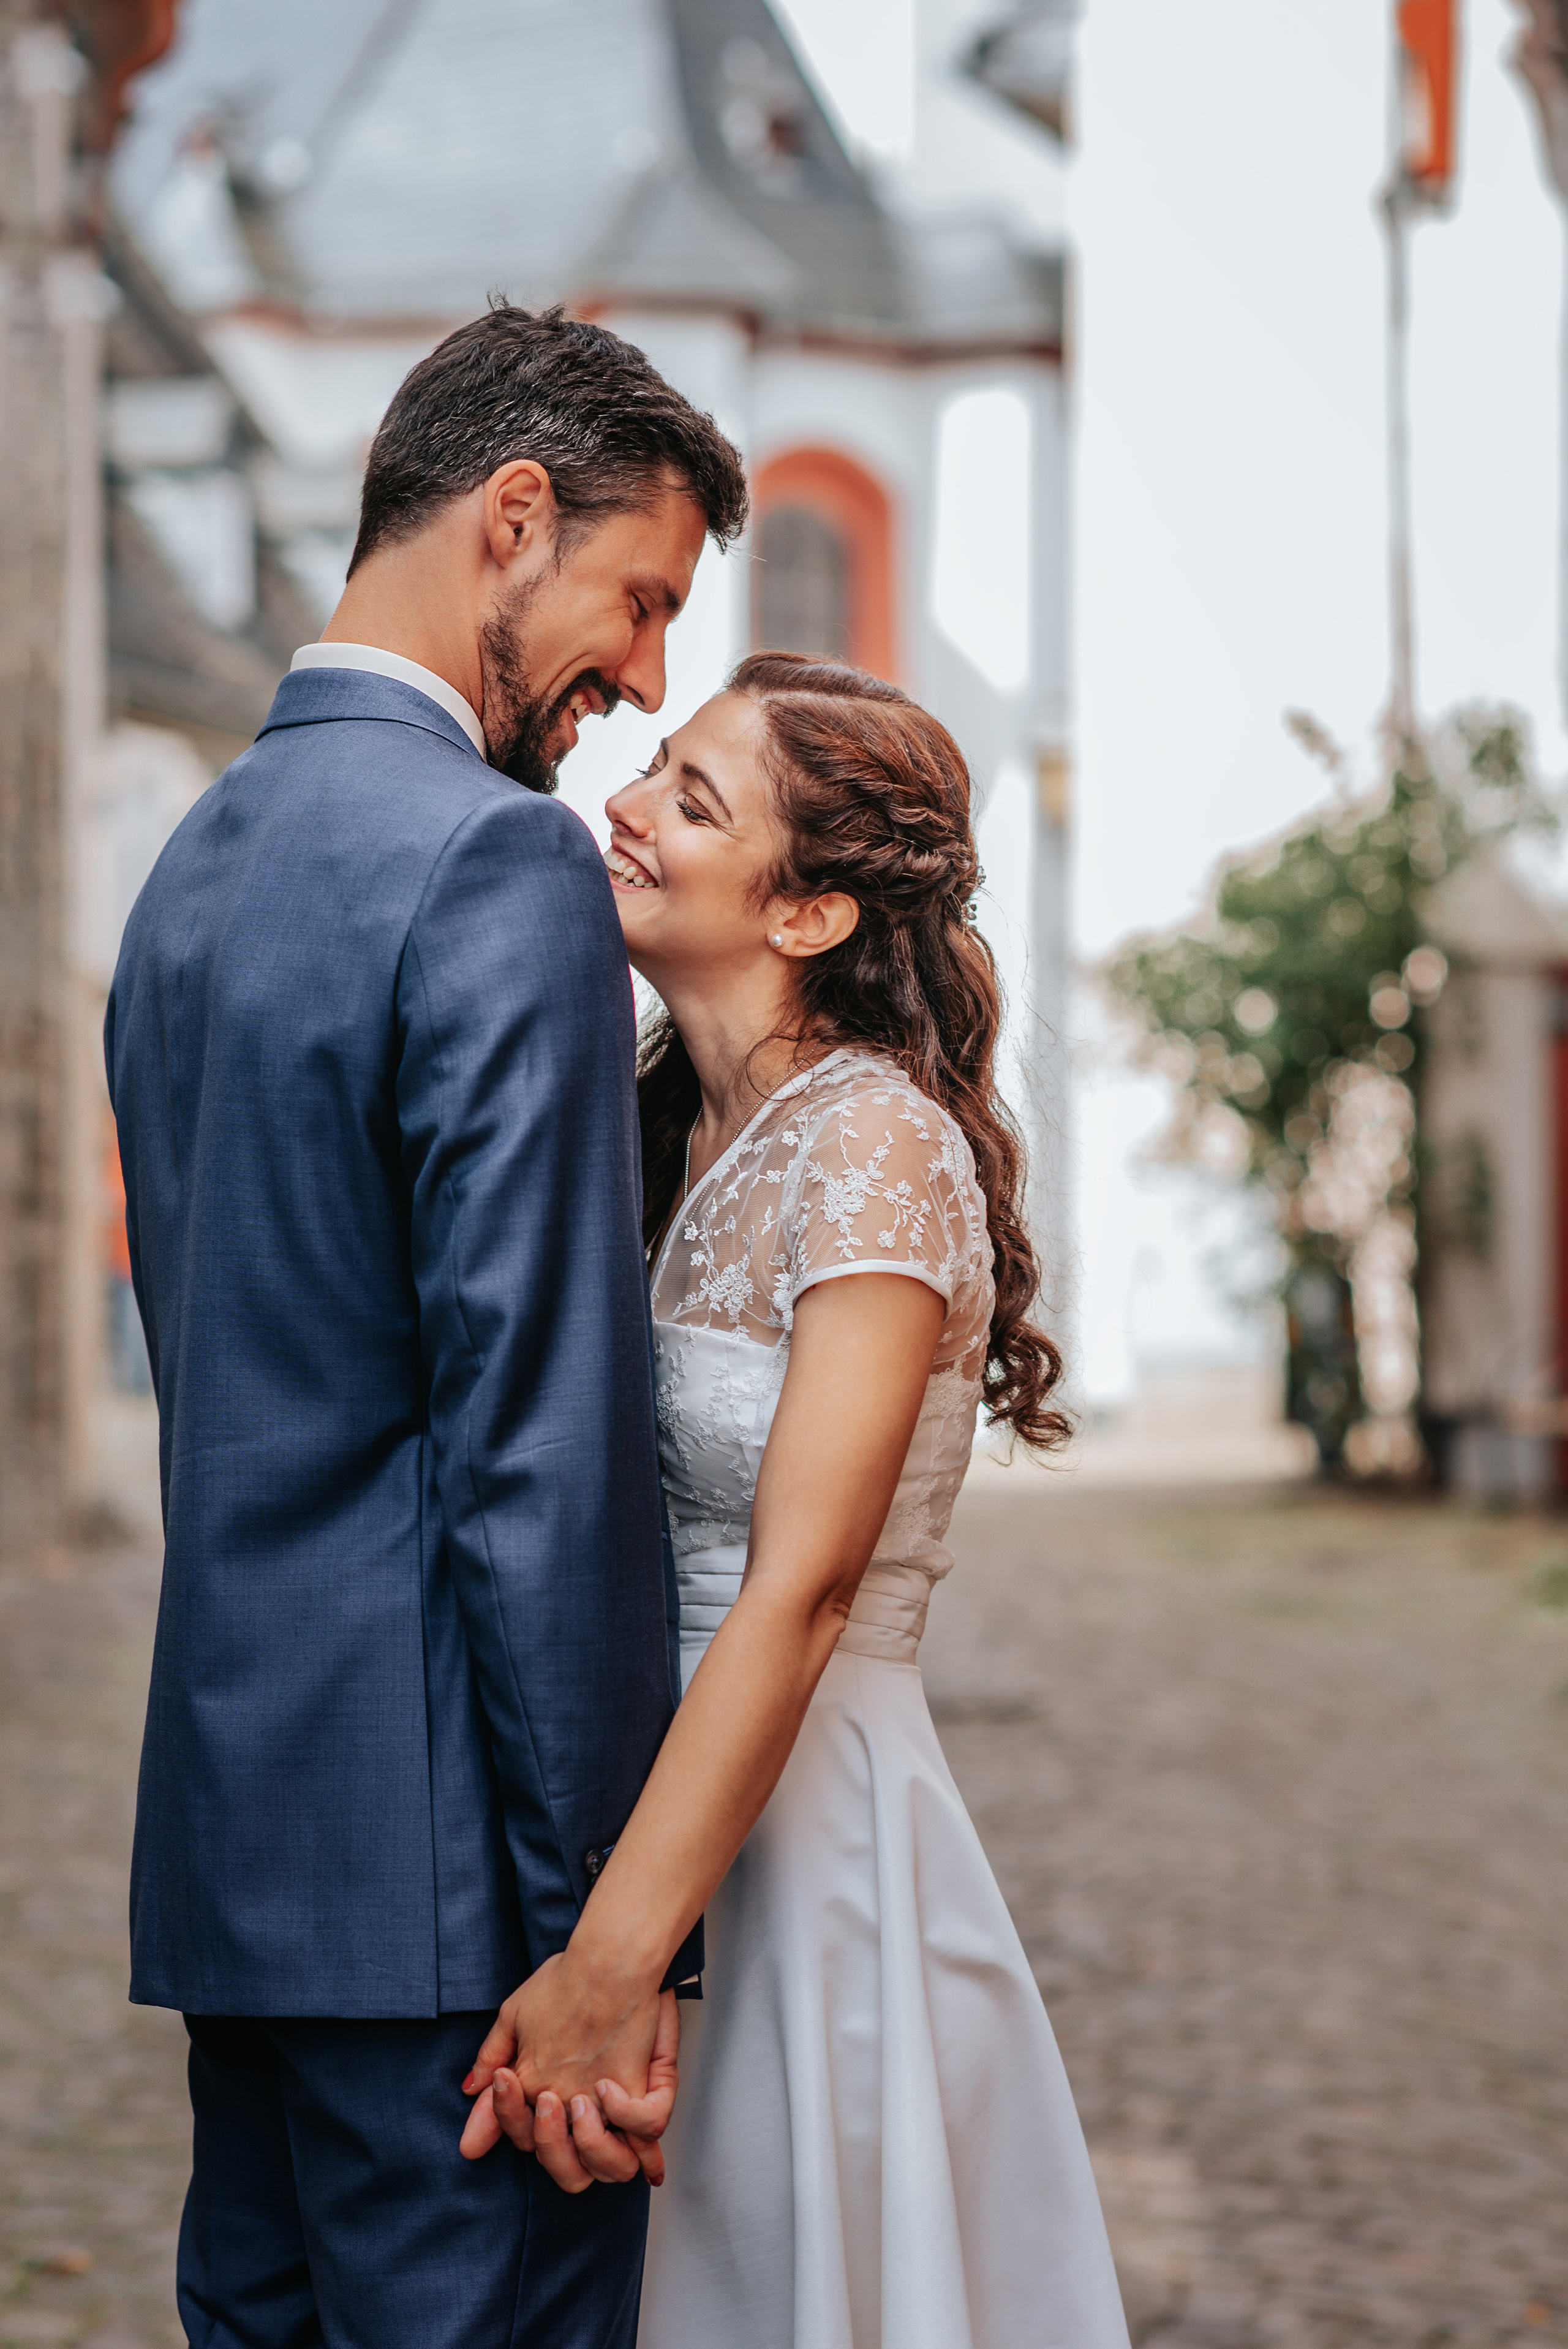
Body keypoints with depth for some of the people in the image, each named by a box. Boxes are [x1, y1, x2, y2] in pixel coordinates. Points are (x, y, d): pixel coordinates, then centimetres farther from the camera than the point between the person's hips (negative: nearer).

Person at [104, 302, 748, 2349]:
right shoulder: (501, 860, -13)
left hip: (230, 1834, 9)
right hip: (445, 1874, -9)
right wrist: (605, 1927, -16)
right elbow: (539, 1430, -18)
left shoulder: (199, 862, 16)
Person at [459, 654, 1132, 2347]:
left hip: (806, 1842, -7)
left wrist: (605, 1960, -25)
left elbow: (800, 1591, -22)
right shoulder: (676, 1140, 9)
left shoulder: (877, 1141, -15)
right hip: (645, 1810, 8)